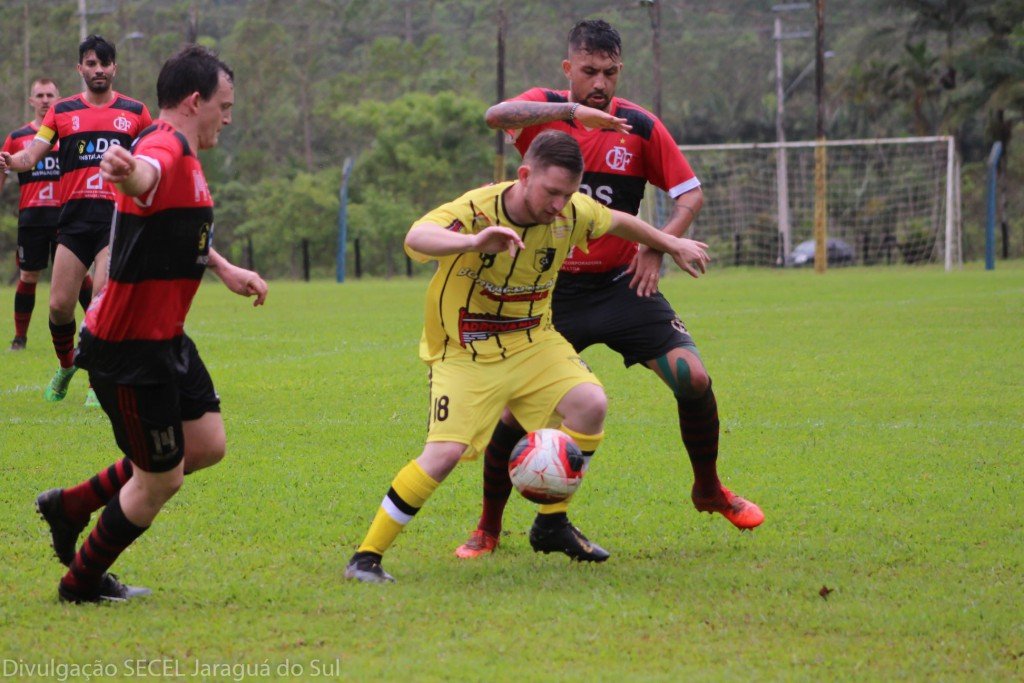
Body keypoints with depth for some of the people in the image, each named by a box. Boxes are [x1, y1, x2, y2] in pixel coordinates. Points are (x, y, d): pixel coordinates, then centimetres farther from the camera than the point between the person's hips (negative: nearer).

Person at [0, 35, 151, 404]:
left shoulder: (135, 111, 9)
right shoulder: (62, 111, 9)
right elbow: (32, 154, 1)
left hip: (117, 215, -2)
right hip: (74, 217, 2)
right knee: (60, 305, -2)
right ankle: (66, 368, 26)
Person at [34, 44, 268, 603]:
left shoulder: (181, 155, 11)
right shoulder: (166, 150, -23)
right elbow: (145, 177, -51)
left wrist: (224, 269, 33)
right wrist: (128, 172, -73)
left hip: (164, 340, 10)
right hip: (129, 352, -10)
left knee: (207, 445, 14)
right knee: (161, 479, 1)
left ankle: (71, 506, 26)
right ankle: (82, 583, 22)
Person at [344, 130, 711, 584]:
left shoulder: (572, 213, -9)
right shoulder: (474, 211, -26)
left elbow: (618, 222, 14)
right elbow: (415, 239, -47)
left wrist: (670, 245, 27)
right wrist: (475, 241, -65)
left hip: (532, 342, 5)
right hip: (464, 354, -5)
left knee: (590, 403, -18)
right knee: (445, 452, -20)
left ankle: (552, 527, 0)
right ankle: (366, 558, -8)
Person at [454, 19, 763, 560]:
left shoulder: (640, 126, -2)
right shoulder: (544, 109, -5)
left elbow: (690, 193, 3)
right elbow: (497, 116, -28)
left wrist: (657, 246, -15)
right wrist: (572, 110, -41)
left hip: (621, 285, 1)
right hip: (551, 288, -1)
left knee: (692, 379, -12)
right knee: (514, 410, -7)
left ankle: (709, 490, 13)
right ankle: (488, 529, 13)